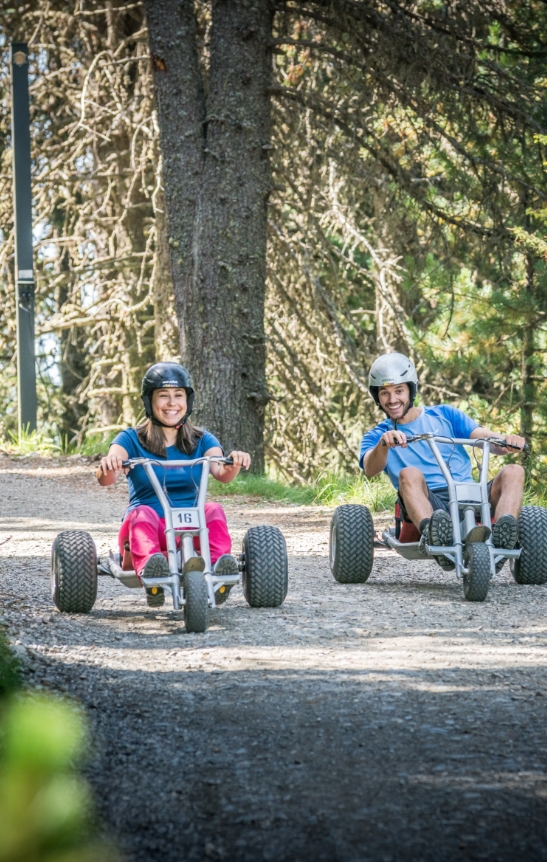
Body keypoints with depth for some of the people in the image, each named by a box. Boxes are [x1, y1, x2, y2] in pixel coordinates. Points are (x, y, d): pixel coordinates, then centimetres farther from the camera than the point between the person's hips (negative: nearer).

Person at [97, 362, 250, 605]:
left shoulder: (202, 440, 11)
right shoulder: (131, 439, 5)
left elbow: (221, 472, -9)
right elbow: (106, 477, -13)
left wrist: (234, 464, -34)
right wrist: (107, 466, -39)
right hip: (149, 527, -1)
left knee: (213, 510, -28)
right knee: (143, 512, -34)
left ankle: (220, 569, -50)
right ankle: (149, 570, -61)